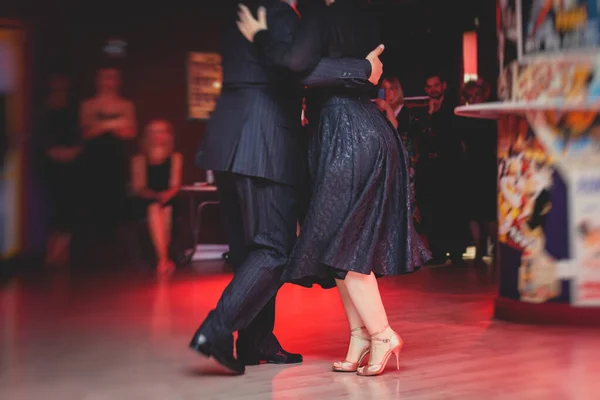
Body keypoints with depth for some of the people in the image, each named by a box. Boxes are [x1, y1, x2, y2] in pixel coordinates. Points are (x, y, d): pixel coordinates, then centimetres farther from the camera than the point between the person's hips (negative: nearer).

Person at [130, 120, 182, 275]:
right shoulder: (139, 159, 6)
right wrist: (156, 195, -21)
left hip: (168, 201, 1)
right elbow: (138, 188, -1)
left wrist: (166, 195, -22)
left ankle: (162, 260, -27)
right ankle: (163, 259, -40)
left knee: (165, 209, -33)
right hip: (145, 203, -1)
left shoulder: (175, 158, 9)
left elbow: (175, 185, 2)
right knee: (154, 208, -35)